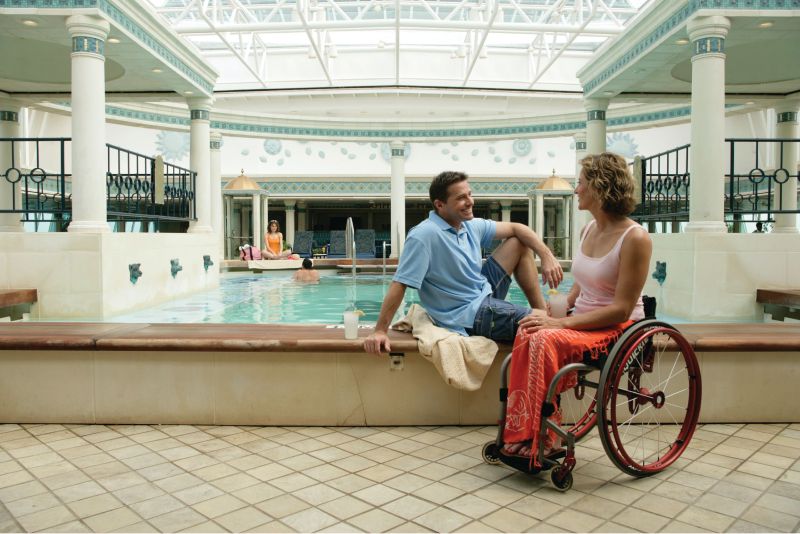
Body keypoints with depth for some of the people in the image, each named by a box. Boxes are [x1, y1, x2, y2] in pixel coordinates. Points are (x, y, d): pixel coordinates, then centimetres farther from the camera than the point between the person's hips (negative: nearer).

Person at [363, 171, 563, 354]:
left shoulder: (472, 225, 2)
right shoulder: (424, 236, -23)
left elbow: (515, 228, 11)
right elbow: (399, 284, -26)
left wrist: (547, 256, -1)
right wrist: (380, 331, -28)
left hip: (485, 294, 9)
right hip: (471, 317, -9)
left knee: (519, 243, 14)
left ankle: (543, 310, 17)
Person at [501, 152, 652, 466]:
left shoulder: (634, 238, -14)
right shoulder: (588, 230, 11)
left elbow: (621, 309, -17)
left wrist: (560, 322, -23)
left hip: (617, 330, -7)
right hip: (582, 322, 7)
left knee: (545, 340, -32)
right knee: (528, 334, -23)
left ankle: (540, 441, -20)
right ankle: (524, 435, -19)